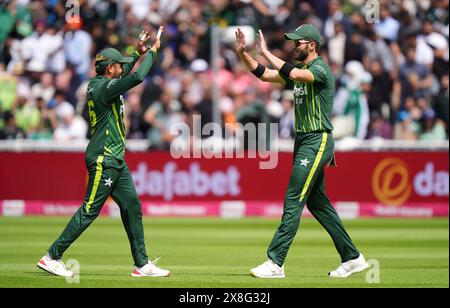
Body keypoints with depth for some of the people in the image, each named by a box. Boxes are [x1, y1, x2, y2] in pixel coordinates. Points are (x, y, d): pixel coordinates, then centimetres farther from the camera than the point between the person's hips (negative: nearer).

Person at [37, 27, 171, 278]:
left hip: (116, 161, 10)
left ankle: (142, 264, 11)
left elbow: (126, 73, 33)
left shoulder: (99, 83, 12)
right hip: (103, 160, -10)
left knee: (132, 207, 8)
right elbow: (136, 77, -26)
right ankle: (52, 257, -3)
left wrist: (139, 53, 21)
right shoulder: (103, 87, -17)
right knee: (89, 210, -8)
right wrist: (152, 51, -13)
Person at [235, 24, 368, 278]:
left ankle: (276, 262, -14)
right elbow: (264, 75, 15)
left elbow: (294, 74, -31)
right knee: (317, 203, 12)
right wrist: (243, 53, 3)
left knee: (293, 201, -12)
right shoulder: (299, 70, 16)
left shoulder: (320, 69, -13)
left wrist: (266, 52, -24)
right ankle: (353, 258, 18)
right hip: (304, 142, 10)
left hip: (317, 142, -10)